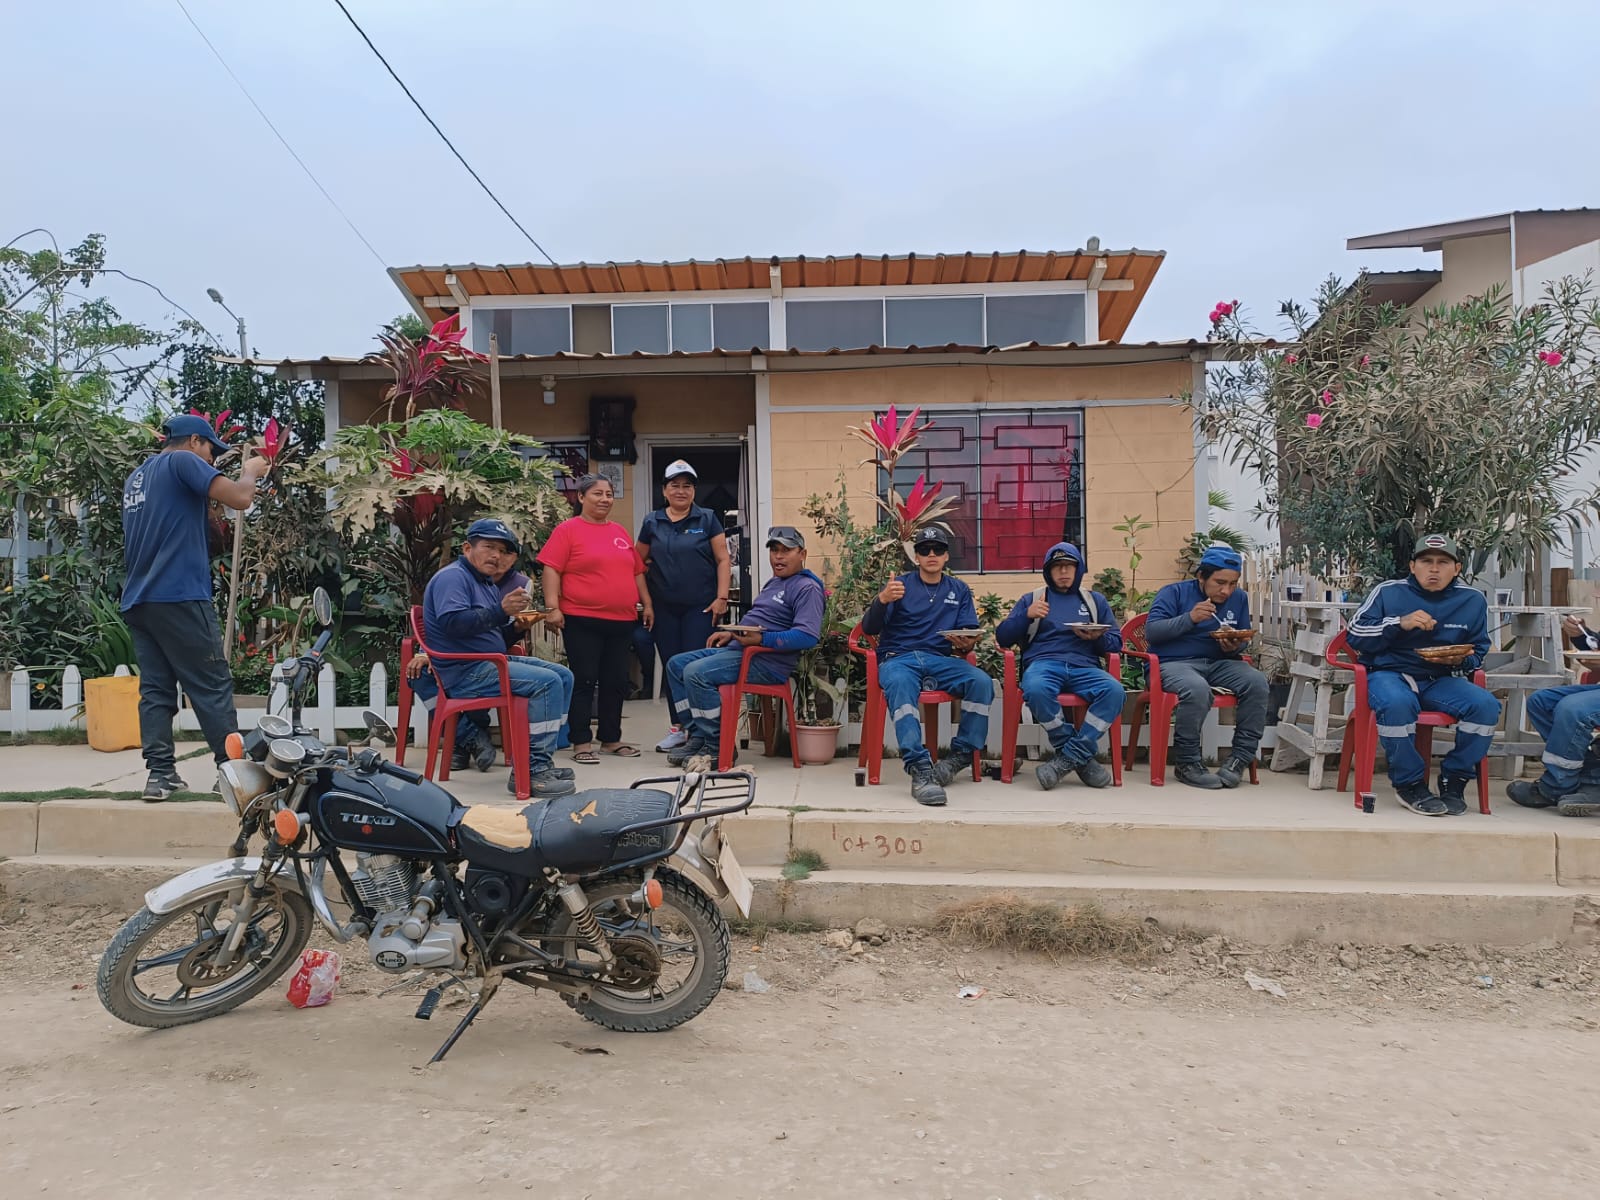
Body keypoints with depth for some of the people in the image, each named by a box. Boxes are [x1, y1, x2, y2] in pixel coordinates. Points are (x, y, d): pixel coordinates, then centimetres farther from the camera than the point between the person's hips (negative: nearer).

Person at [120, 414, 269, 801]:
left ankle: (160, 774, 1)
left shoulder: (136, 477, 22)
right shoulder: (183, 462, -4)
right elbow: (240, 498, -15)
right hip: (178, 595, -8)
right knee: (213, 686, -3)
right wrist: (250, 472, 6)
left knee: (155, 689, 5)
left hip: (137, 600, 8)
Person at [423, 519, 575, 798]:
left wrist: (515, 626, 6)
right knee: (547, 682, -24)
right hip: (464, 672, -11)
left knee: (563, 676, 8)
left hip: (491, 662, 11)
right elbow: (453, 623, -26)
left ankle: (542, 759, 5)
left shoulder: (487, 583, 21)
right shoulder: (453, 577, -10)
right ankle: (530, 771, -25)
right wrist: (501, 611, -32)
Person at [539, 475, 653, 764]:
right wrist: (552, 607, -17)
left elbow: (636, 571, 20)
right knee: (584, 681, -1)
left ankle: (612, 739, 21)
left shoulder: (620, 532, 16)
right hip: (582, 621, -6)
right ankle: (581, 743, 6)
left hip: (621, 621, 6)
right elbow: (551, 570, -8)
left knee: (616, 682, 10)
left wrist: (646, 604, 14)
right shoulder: (567, 530, -1)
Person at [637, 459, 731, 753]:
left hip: (700, 606, -3)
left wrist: (721, 597, -8)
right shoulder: (652, 522, 8)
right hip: (664, 608, 3)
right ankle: (677, 728, 17)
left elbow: (723, 560, -1)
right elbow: (639, 562, 16)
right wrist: (644, 599, 7)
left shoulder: (707, 519, 1)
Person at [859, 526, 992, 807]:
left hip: (942, 659, 2)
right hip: (899, 658, -2)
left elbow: (970, 633, 11)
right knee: (900, 684, -39)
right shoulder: (901, 585, 13)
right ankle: (919, 768, -47)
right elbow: (869, 629, 3)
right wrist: (882, 600, -18)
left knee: (982, 682, -29)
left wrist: (966, 644, -15)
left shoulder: (959, 590, 21)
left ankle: (960, 756, -17)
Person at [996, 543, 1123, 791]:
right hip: (1043, 663, -1)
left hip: (1084, 667, 1)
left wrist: (1097, 638, -5)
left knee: (1114, 690, -33)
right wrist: (1027, 615, -5)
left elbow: (1116, 641, 18)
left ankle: (1070, 757, -27)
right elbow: (1002, 637, 13)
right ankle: (1082, 756, -23)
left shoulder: (1096, 601, 25)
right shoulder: (1031, 599, 22)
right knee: (1036, 689, -39)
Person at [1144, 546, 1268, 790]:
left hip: (1218, 663, 5)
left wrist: (1234, 646, -6)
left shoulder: (1239, 599, 12)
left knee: (1257, 682, -23)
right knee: (1198, 689, -37)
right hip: (1174, 662, -5)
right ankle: (1186, 763, -19)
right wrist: (1189, 618, -23)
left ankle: (1240, 758, -12)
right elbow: (1150, 631, -11)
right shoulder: (1174, 593, -1)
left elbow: (1242, 641, 20)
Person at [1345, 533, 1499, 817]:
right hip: (1389, 674, -3)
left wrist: (1459, 659, -9)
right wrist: (1399, 623, -17)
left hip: (1439, 680, 4)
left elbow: (1477, 652, 16)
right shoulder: (1388, 592, 0)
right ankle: (1410, 784, -17)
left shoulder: (1473, 600, 8)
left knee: (1486, 705, -24)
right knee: (1397, 704, -38)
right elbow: (1354, 636, -4)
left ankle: (1454, 780, -4)